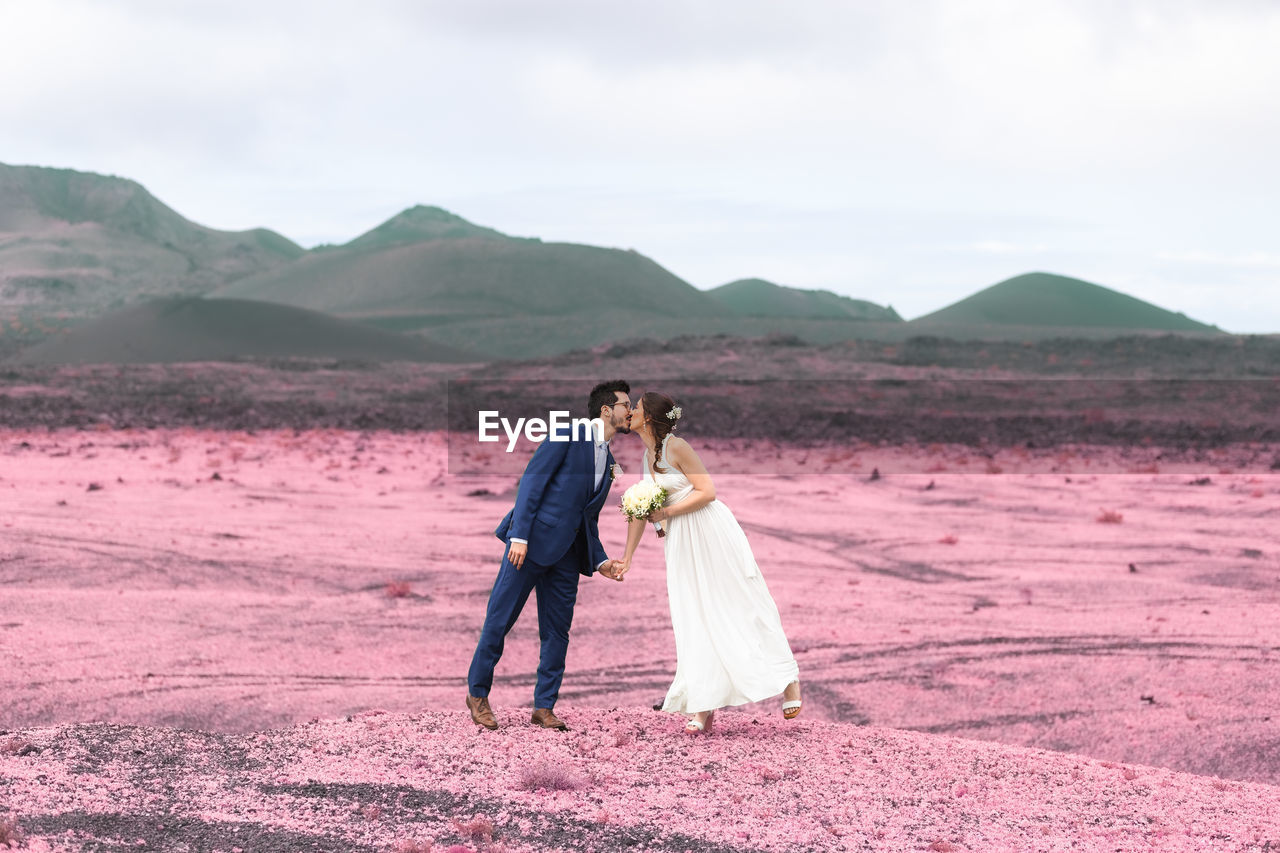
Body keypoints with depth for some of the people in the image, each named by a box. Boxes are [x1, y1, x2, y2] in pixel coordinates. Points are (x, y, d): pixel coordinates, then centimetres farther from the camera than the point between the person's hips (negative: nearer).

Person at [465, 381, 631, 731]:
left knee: (557, 632, 5)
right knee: (499, 619, -1)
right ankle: (477, 694, 12)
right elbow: (532, 480, -11)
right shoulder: (568, 436, -4)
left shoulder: (609, 462, 19)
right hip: (532, 542, -7)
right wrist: (519, 536, -19)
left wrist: (600, 561, 9)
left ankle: (544, 706, 13)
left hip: (566, 555, 7)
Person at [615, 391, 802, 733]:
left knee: (744, 606, -2)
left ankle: (789, 681, 8)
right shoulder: (647, 455, 12)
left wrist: (666, 512, -16)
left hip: (711, 534, -7)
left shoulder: (676, 448, -12)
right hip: (682, 545, 7)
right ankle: (704, 707, 2)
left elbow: (707, 492, -15)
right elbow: (641, 512, 16)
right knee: (694, 619, 3)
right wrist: (626, 558, 16)